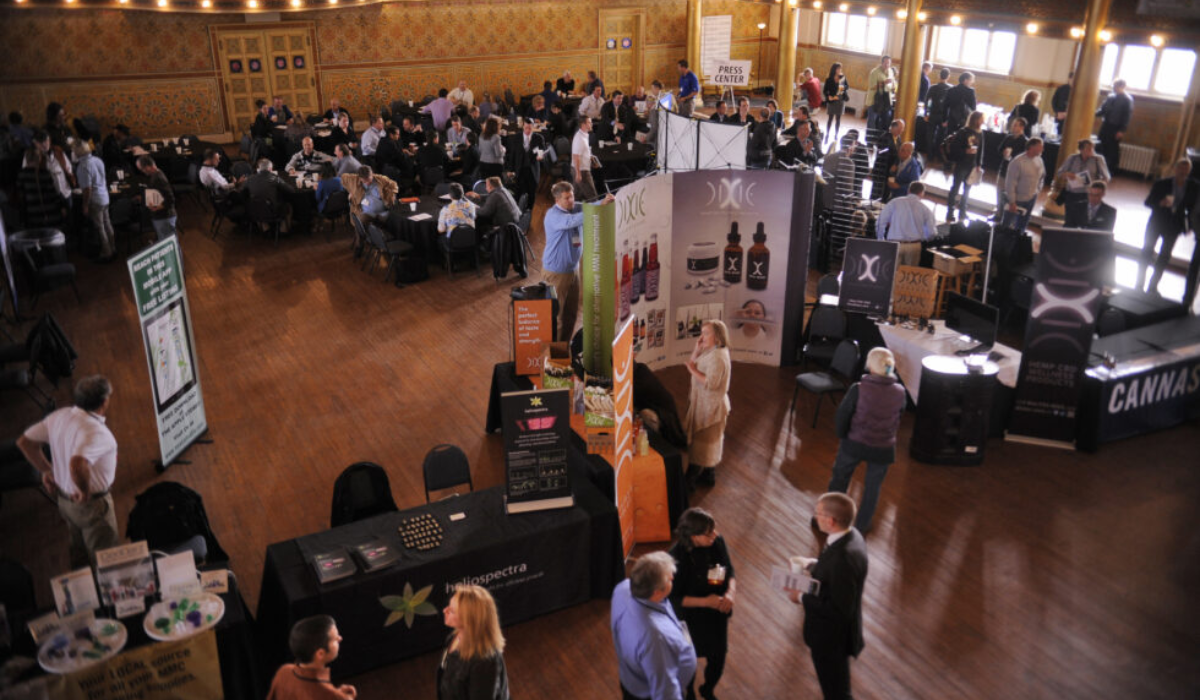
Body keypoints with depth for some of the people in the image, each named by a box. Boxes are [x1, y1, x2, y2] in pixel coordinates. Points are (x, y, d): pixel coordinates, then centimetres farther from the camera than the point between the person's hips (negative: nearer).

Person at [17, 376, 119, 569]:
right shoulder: (97, 433, -32)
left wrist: (46, 470, 10)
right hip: (93, 504, -9)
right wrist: (85, 491, -30)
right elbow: (77, 464, -48)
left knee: (79, 550, 31)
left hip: (65, 500, 9)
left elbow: (25, 441, 4)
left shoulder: (59, 416, -6)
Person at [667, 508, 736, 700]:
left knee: (717, 661, 22)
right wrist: (705, 601, -30)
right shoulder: (676, 558, -32)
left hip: (717, 617, 4)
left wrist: (731, 592, -23)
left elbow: (730, 571, -3)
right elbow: (673, 598, -21)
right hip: (690, 621, -4)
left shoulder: (717, 542, -19)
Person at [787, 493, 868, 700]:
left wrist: (802, 598, -21)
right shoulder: (850, 535, -9)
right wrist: (813, 565, -3)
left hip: (832, 636, -9)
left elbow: (840, 609, -31)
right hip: (836, 630, 9)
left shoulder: (844, 558, -38)